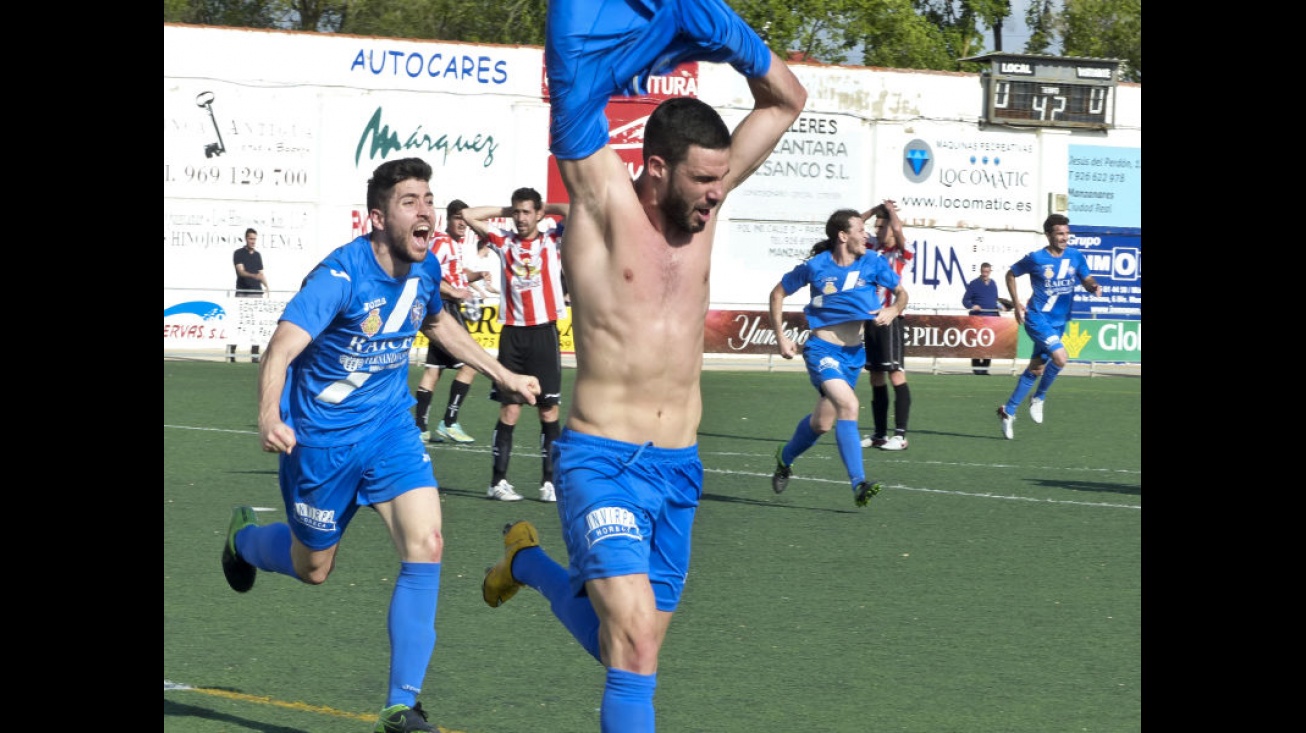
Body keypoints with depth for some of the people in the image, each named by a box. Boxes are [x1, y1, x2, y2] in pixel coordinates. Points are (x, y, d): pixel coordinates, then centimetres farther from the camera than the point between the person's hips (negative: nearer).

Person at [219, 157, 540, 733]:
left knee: (425, 546, -16)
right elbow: (282, 347, -36)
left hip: (389, 429, 4)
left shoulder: (424, 271, -4)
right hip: (321, 440, -4)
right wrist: (269, 417, -54)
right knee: (313, 568, 14)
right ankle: (245, 537, 52)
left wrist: (502, 375, 24)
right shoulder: (341, 275, -25)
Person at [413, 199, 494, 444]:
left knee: (433, 368, 8)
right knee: (469, 364, -10)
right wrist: (454, 292, -22)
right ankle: (449, 423, -8)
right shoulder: (441, 243, -13)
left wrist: (476, 275, 10)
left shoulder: (456, 244, 16)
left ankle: (420, 427, 8)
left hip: (450, 309, 10)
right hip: (445, 307, -10)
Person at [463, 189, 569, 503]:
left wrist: (548, 208, 5)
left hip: (545, 332, -1)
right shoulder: (504, 241, 9)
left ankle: (549, 482, 3)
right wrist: (505, 211, 10)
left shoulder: (553, 241, 4)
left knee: (550, 411, -1)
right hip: (512, 333, 1)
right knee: (509, 410, 0)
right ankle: (498, 482, 3)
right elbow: (469, 215, 6)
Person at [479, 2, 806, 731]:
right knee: (636, 641, -21)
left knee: (627, 644, 17)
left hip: (679, 470, 6)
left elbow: (787, 101, 10)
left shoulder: (702, 204, 6)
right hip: (602, 461, -6)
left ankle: (530, 562, 44)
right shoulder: (604, 203, -9)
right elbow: (573, 76, -19)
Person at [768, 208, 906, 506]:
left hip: (854, 352, 5)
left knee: (822, 423, 11)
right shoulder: (815, 266, -8)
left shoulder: (872, 263, -2)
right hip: (822, 348, -5)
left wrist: (894, 309, -12)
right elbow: (778, 294, 5)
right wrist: (780, 336, 0)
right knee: (849, 405, -26)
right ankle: (859, 484, -27)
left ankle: (786, 458, 42)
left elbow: (901, 292, 10)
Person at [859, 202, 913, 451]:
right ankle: (879, 434, 15)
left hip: (890, 320, -7)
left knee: (895, 374, -8)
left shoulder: (900, 251, -5)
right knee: (876, 376, 10)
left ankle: (900, 435, -7)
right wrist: (875, 210, 8)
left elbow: (897, 229, -24)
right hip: (872, 319, 7)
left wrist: (891, 210, -7)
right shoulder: (873, 248, 14)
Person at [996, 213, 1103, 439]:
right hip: (1037, 318, -5)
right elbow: (1011, 274, 6)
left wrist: (1094, 287, -24)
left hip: (1058, 322, 5)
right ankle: (1039, 398, -1)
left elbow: (1087, 280, 0)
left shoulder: (1076, 257, 2)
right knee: (1060, 357, -24)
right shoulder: (1035, 259, -9)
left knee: (1036, 369, 12)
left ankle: (1008, 411, 25)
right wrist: (1017, 303, -3)